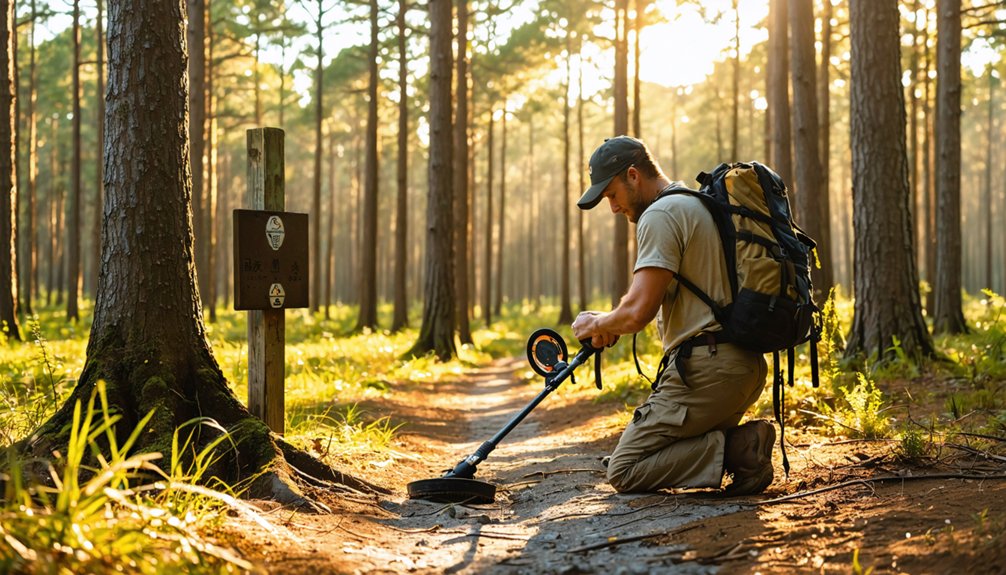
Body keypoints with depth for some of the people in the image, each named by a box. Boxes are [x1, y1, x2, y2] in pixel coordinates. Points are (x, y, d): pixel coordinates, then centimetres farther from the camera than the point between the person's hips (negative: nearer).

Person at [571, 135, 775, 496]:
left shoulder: (661, 215, -10)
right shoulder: (701, 204, 21)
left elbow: (637, 312, -20)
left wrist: (598, 323, 2)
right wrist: (613, 325, 19)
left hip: (705, 369, -10)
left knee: (624, 472, -3)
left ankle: (732, 450, -15)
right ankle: (742, 440, 3)